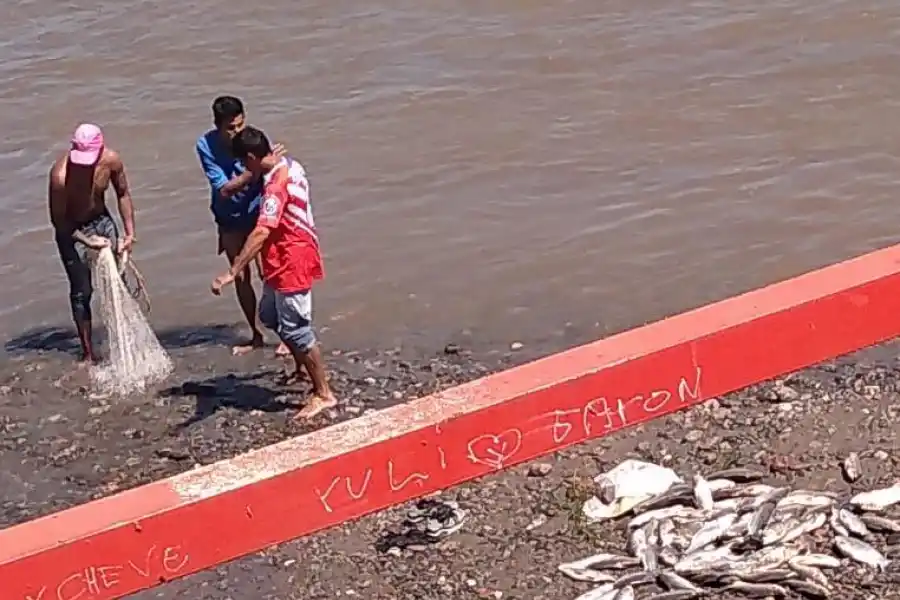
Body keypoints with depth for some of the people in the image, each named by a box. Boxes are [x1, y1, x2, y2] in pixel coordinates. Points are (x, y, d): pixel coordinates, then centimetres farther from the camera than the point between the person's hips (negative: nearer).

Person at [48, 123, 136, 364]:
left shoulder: (111, 160, -19)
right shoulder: (61, 174, -33)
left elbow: (123, 194, 0)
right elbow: (58, 219, -22)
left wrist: (129, 233, -3)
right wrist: (88, 241, -27)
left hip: (101, 220, 4)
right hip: (71, 229, -4)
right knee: (82, 292, -1)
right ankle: (88, 354, 9)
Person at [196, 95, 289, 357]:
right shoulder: (206, 146, -20)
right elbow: (224, 189, -28)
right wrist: (256, 168, -38)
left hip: (257, 215, -2)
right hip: (231, 221, 2)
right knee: (241, 277, 11)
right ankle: (256, 335, 27)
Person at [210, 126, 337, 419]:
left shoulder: (276, 185, -28)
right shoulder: (287, 165, 2)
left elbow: (262, 232, -38)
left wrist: (232, 272, -41)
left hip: (292, 261, -10)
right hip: (283, 259, 10)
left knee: (295, 328, -3)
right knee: (270, 316, 22)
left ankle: (323, 394, 6)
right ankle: (302, 368, 38)